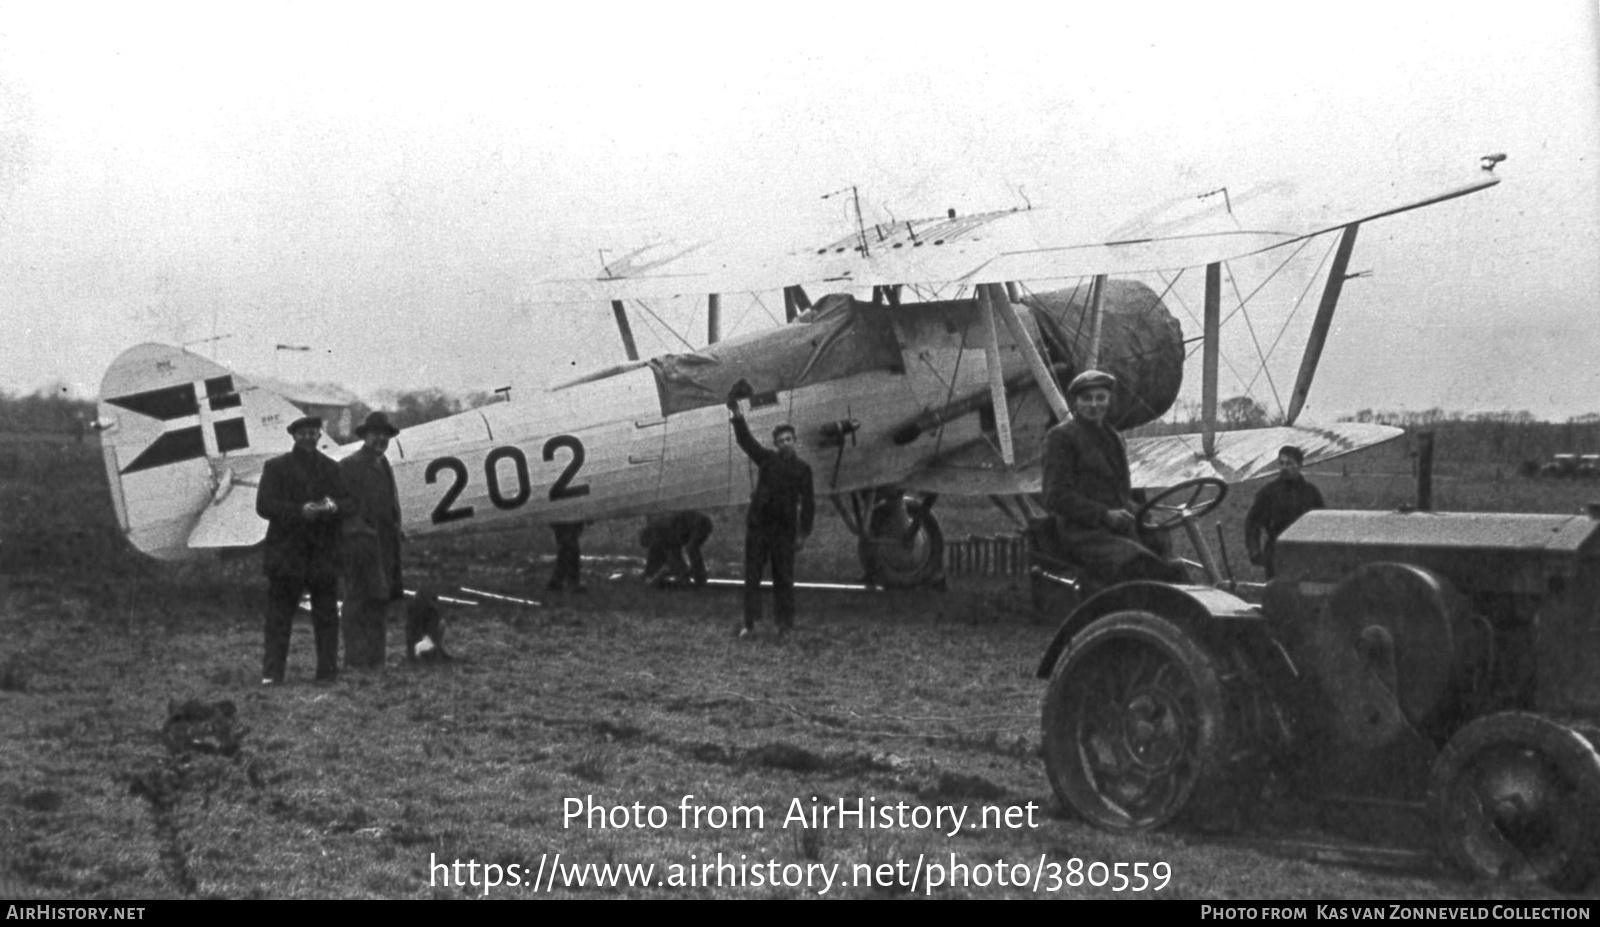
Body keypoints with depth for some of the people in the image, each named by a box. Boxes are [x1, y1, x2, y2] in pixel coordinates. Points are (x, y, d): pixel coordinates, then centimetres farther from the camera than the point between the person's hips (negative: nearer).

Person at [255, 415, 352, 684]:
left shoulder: (331, 468, 16)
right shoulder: (276, 467, 6)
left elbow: (348, 501, 10)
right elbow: (264, 505, -4)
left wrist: (334, 506, -14)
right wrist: (300, 511, -17)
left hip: (324, 551, 3)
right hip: (286, 550, -3)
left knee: (327, 615, 3)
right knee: (279, 614, -3)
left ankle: (327, 670, 8)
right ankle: (271, 673, 0)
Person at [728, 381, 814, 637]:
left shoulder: (802, 469, 3)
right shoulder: (767, 459, 7)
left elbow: (807, 503, 1)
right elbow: (745, 441, -1)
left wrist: (803, 533, -5)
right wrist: (736, 414, -14)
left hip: (784, 530, -2)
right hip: (758, 525, 2)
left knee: (784, 578, 1)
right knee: (752, 575, 1)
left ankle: (784, 623, 6)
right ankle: (750, 623, 4)